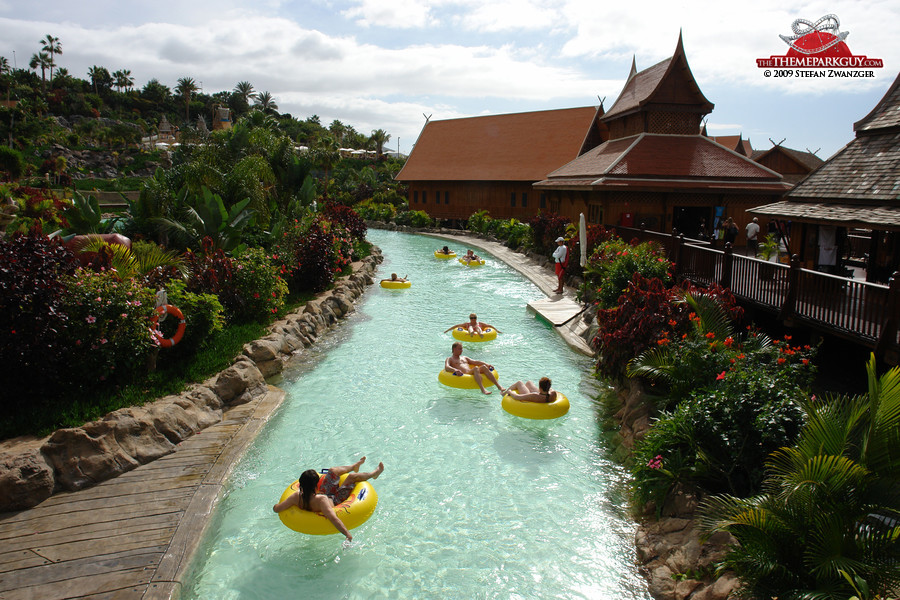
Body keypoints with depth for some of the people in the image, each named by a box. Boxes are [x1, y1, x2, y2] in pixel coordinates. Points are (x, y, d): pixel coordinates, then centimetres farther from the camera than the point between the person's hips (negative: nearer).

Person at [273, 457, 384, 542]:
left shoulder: (297, 497, -32)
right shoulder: (320, 500, -46)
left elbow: (276, 508, -24)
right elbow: (332, 518, -54)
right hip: (333, 502, -5)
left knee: (333, 470, 15)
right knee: (352, 476, 2)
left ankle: (354, 466, 49)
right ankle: (374, 473, 36)